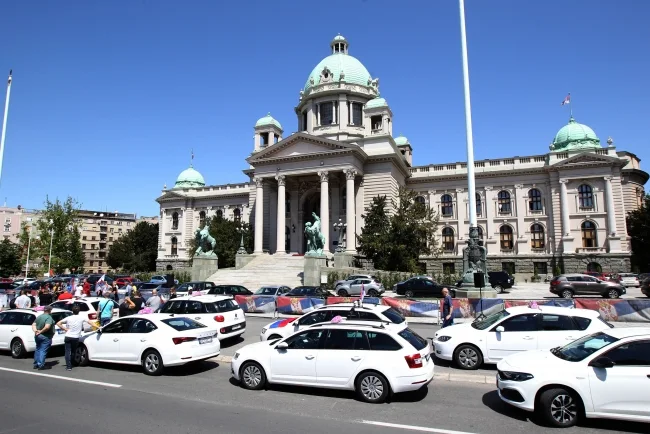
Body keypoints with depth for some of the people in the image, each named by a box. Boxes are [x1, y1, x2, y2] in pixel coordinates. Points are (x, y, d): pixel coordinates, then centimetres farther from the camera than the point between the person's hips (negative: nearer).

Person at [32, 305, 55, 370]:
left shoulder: (39, 317, 9)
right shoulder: (49, 317, -17)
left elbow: (33, 325, 6)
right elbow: (47, 327, -29)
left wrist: (35, 331, -7)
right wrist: (41, 331, -16)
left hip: (37, 336, 8)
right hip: (46, 337, -8)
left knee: (38, 349, 19)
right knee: (43, 351, -2)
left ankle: (36, 364, 25)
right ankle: (41, 365, -2)